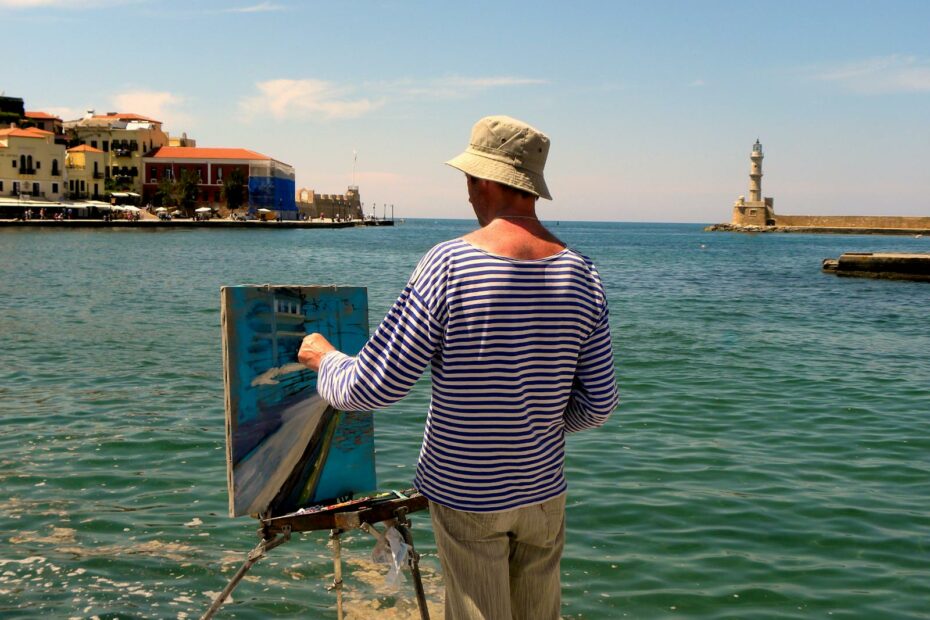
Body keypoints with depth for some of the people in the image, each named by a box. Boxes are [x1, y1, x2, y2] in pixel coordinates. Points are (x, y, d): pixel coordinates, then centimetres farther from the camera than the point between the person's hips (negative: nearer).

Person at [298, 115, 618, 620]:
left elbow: (371, 388, -16)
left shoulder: (447, 266, -19)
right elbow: (598, 404, -1)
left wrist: (323, 358, 4)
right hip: (543, 491, 4)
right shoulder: (581, 275, -6)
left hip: (465, 496, -4)